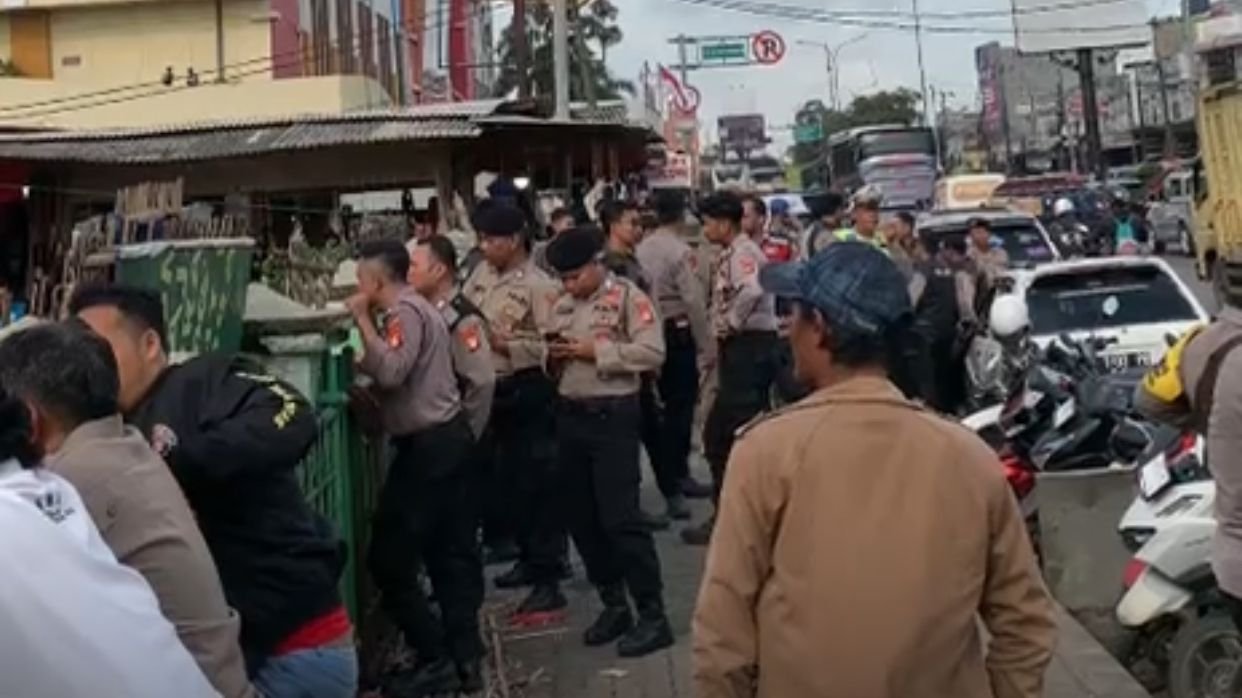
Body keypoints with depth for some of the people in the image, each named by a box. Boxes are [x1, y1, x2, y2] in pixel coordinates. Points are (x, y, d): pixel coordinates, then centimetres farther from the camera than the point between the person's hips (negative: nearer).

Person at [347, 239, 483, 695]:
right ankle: (465, 657, 15)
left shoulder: (404, 312, -14)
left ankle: (436, 659, 4)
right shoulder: (416, 307, 17)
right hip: (447, 435, 10)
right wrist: (363, 365, 10)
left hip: (426, 446, -10)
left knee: (389, 559, -2)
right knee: (452, 554, 11)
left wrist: (363, 320, -19)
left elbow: (391, 372, -29)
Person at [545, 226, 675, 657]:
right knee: (582, 517, 12)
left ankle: (653, 616, 2)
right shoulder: (563, 306, 13)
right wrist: (553, 358, -3)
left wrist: (595, 351, -18)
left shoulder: (628, 297, -8)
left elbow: (652, 352, -18)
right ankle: (614, 605, 26)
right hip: (570, 416, 7)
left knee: (620, 517, -8)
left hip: (612, 416, -7)